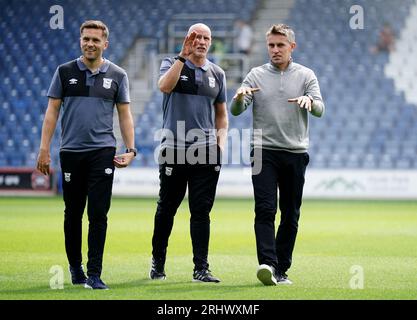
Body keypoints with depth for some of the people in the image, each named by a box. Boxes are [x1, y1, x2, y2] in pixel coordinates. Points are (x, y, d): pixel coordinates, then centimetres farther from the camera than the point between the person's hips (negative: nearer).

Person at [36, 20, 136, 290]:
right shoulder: (65, 72, 5)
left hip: (103, 151, -1)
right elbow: (52, 111, 5)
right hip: (71, 153, 1)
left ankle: (94, 274, -5)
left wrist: (130, 149, -1)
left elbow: (125, 115, 9)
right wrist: (44, 149, -1)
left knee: (98, 213, -7)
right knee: (73, 214, 8)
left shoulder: (117, 75, 6)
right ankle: (75, 268, 23)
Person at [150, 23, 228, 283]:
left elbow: (221, 113, 20)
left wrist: (221, 142, 6)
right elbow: (165, 86, -20)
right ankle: (158, 263, 23)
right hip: (174, 149, -2)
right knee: (167, 208, 7)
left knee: (202, 211, -1)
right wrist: (183, 56, -22)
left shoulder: (217, 73, 12)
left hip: (206, 152, 2)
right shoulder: (173, 64, 3)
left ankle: (201, 269, 0)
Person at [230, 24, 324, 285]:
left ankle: (281, 270, 11)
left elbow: (319, 109, -6)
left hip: (296, 153, 1)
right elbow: (236, 111, 0)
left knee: (291, 214, 4)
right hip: (264, 152, -1)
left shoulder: (306, 75, 6)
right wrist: (240, 97, -23)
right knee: (265, 209, -14)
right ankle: (267, 263, -24)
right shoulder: (256, 75, 7)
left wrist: (309, 101, -29)